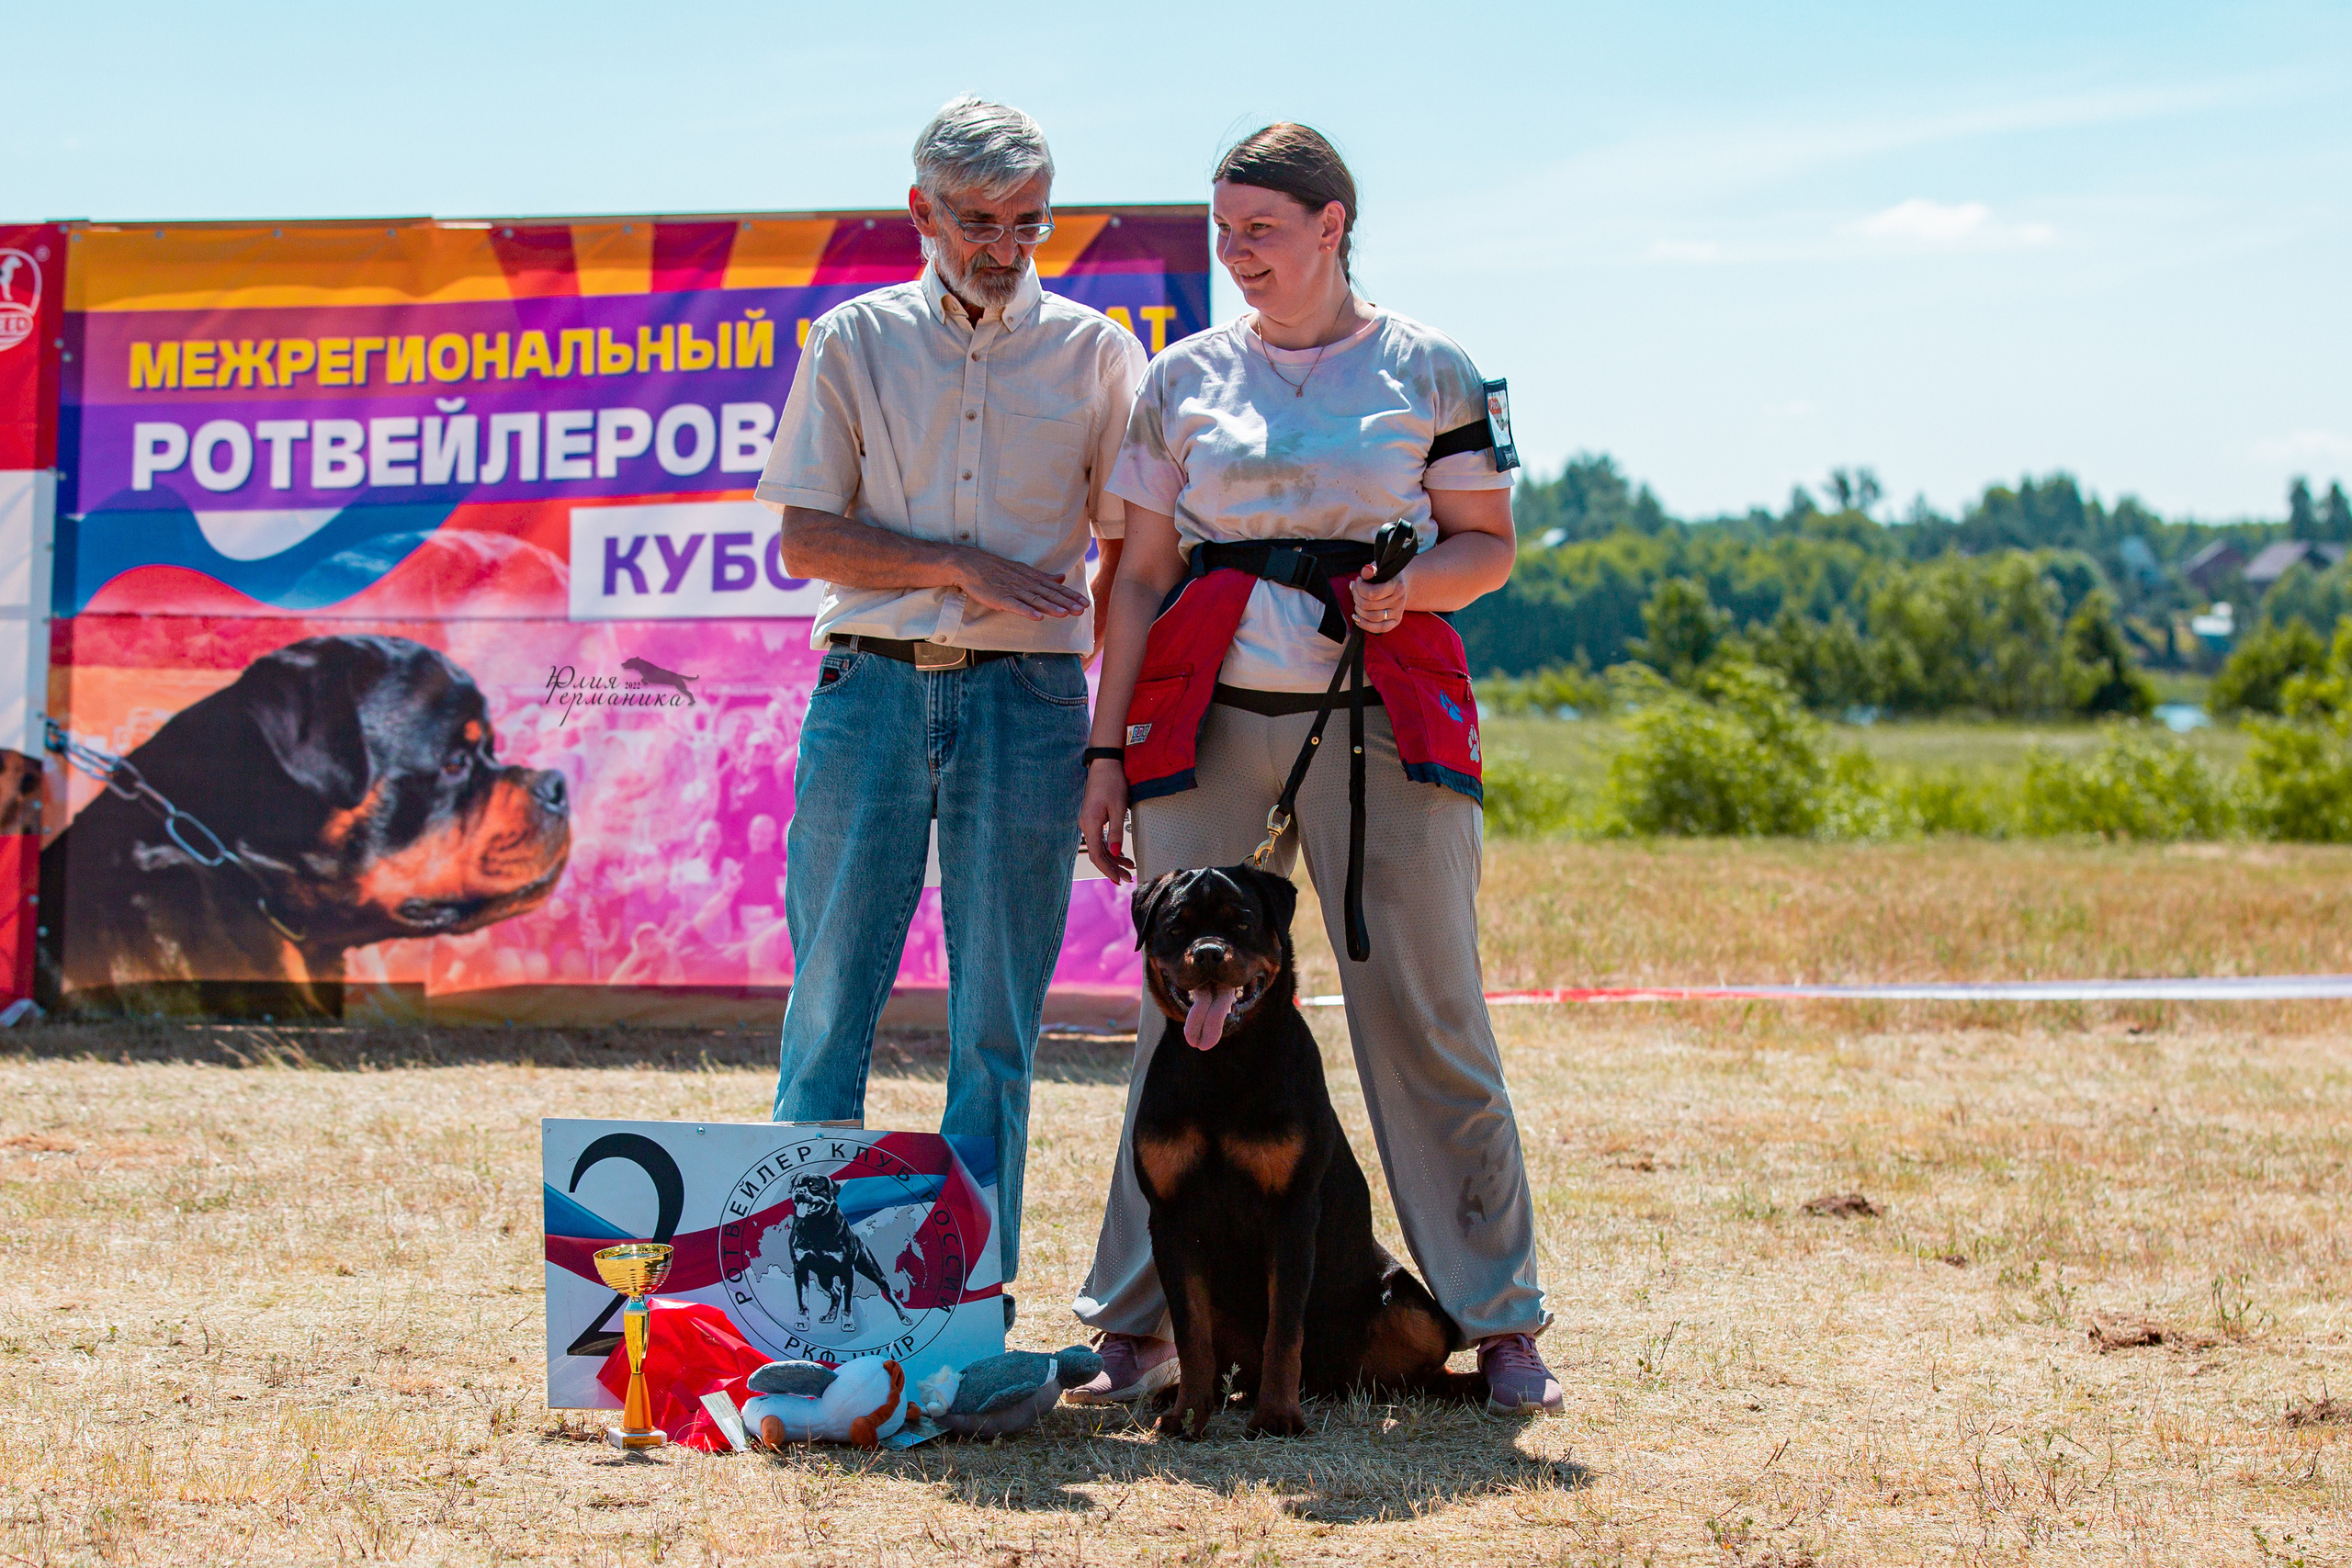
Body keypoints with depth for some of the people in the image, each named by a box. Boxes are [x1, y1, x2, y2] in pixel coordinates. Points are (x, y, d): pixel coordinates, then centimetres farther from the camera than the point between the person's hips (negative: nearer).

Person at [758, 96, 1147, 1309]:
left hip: (1027, 703, 0)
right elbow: (804, 539, 2)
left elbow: (1130, 557, 9)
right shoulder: (855, 342, 8)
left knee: (996, 1022, 1)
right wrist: (965, 567, -10)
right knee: (831, 998, 0)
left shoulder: (1095, 353, 9)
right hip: (871, 691, 0)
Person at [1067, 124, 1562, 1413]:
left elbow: (1487, 543, 9)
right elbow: (1142, 575, 12)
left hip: (1386, 714, -1)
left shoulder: (1427, 370, 7)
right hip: (1211, 716, 2)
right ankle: (1139, 1330, 6)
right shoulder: (1185, 378, 12)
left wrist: (1411, 583, -13)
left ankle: (1499, 1323, 6)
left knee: (1426, 1014, -3)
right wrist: (1107, 750, 6)